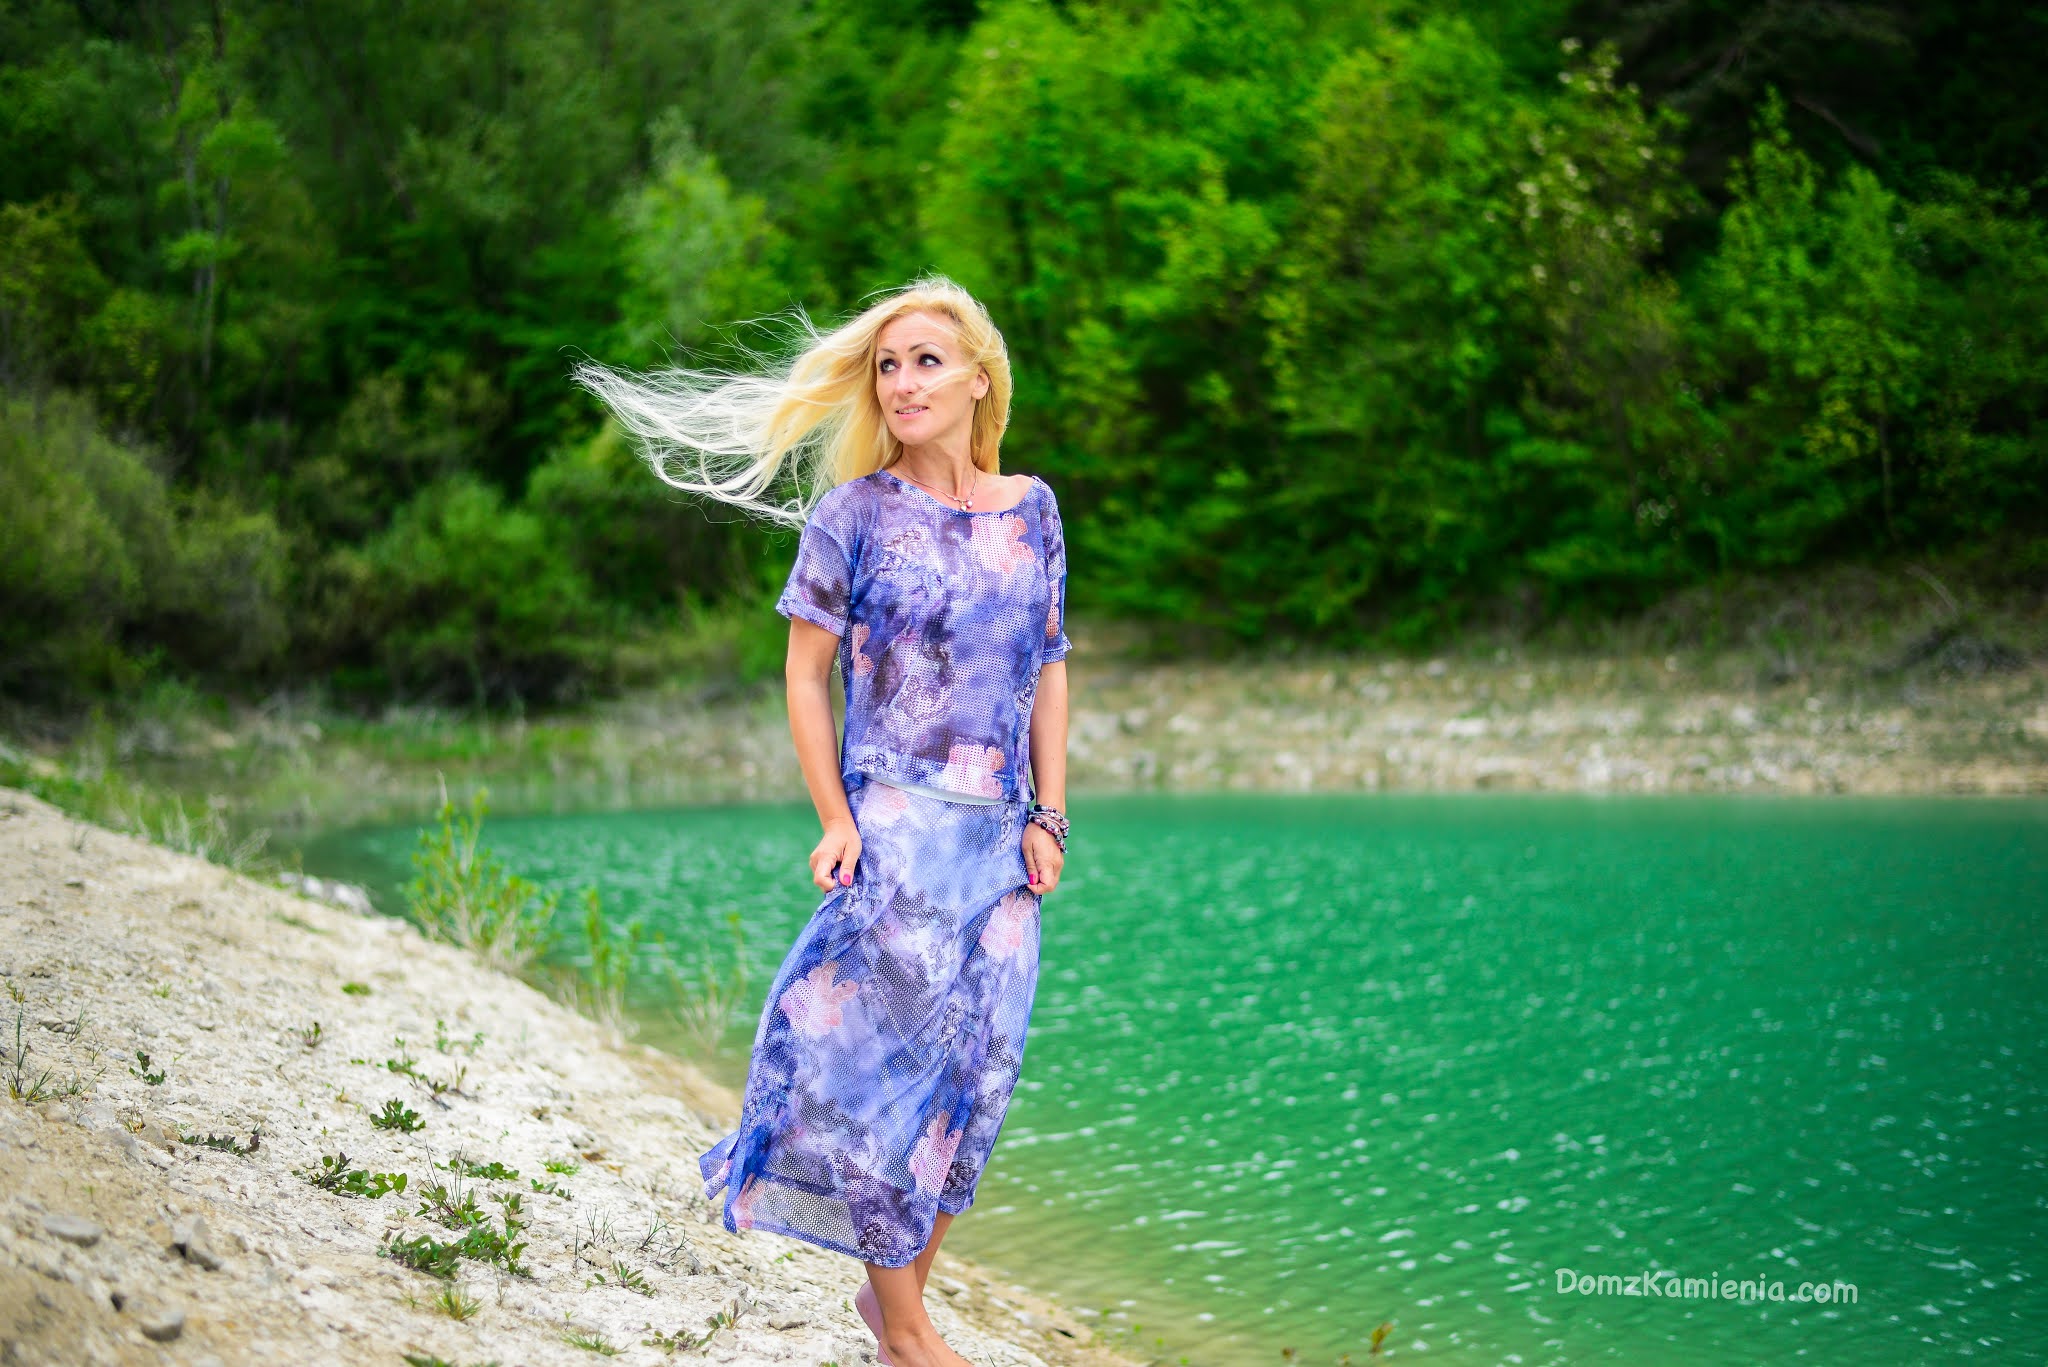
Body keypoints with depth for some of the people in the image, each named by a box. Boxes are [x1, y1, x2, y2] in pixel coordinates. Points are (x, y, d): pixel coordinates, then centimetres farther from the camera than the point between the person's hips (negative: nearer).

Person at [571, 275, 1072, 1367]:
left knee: (977, 1069, 6)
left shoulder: (1031, 509, 8)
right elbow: (805, 671, -1)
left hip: (998, 829, 4)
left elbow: (1048, 669, 12)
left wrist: (1047, 817, 5)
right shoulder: (854, 511, -2)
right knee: (888, 1053, -3)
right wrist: (836, 820, -10)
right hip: (894, 821, -4)